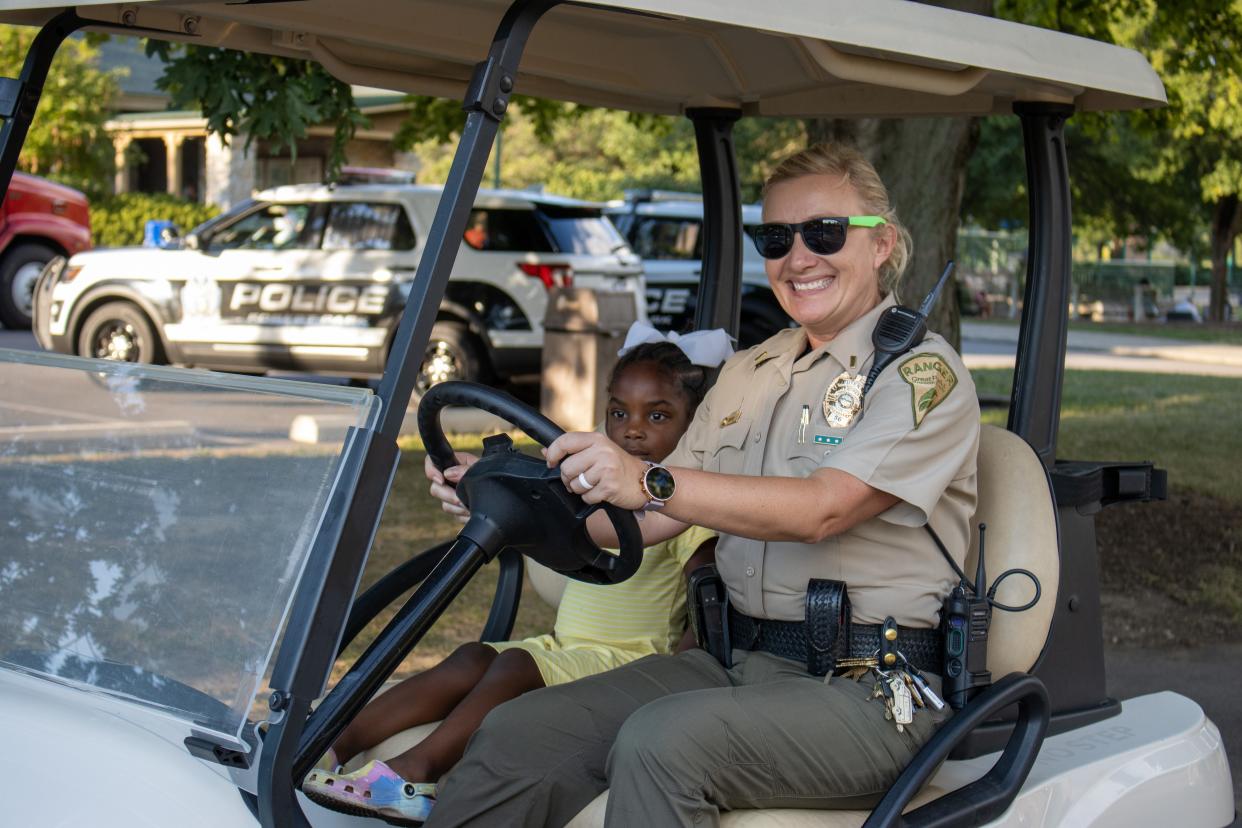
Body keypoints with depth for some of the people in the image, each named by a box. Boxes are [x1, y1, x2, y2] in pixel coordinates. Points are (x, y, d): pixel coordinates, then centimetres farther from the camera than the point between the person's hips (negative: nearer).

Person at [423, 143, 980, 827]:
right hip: (737, 663, 7)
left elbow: (823, 509, -20)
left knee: (661, 743, -34)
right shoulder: (750, 373, 19)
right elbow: (651, 519, 16)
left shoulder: (922, 372, -5)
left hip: (870, 690, -6)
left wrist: (650, 481, -30)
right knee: (517, 735, -13)